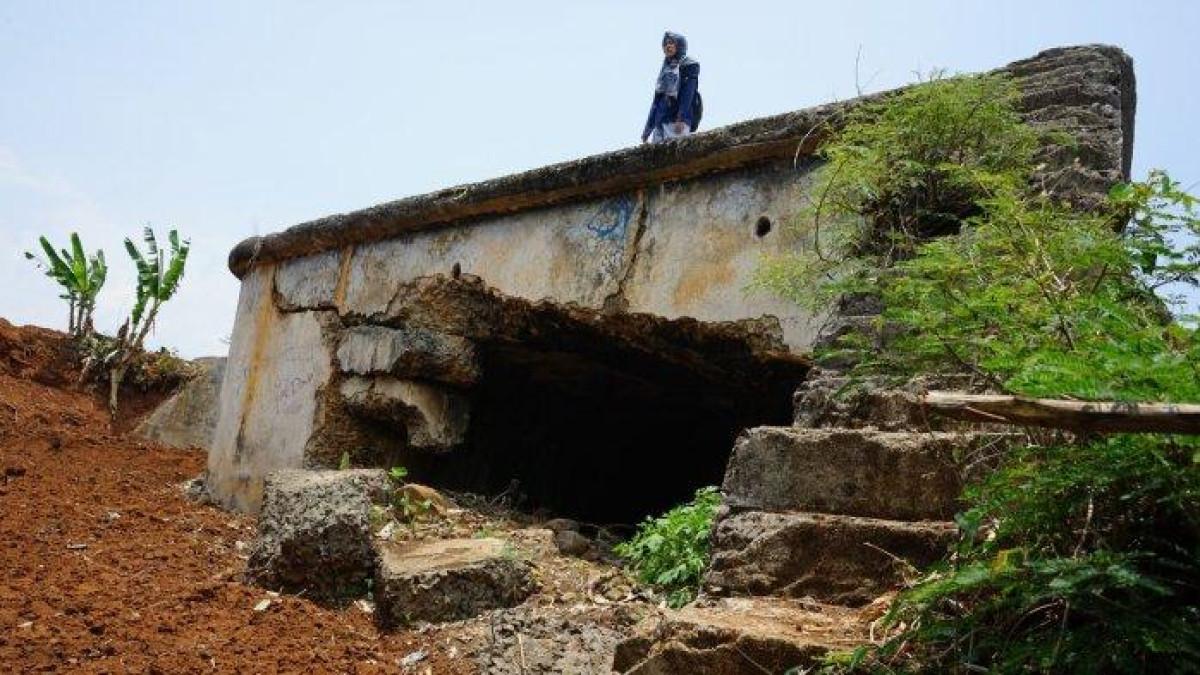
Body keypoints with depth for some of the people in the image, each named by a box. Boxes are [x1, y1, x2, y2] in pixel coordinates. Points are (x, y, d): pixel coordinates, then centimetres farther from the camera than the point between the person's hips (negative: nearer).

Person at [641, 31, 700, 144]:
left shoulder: (689, 65, 8)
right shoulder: (665, 69, 27)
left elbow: (687, 93, -6)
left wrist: (681, 118, -21)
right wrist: (648, 127, 17)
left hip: (678, 120, -6)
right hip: (660, 121, 6)